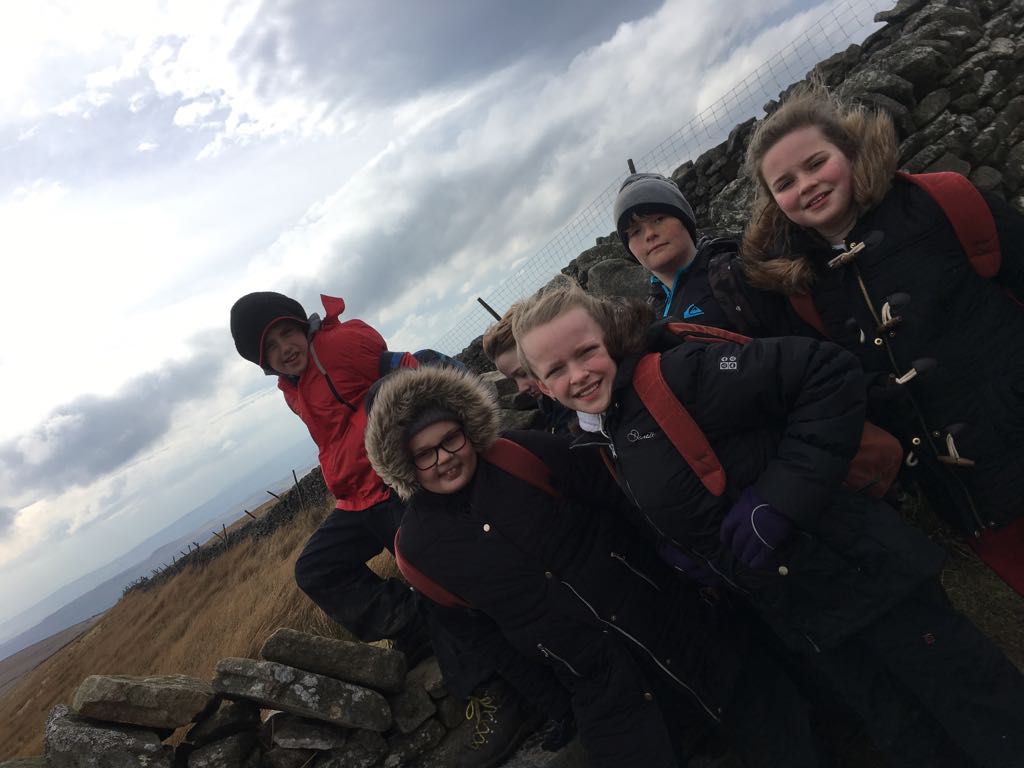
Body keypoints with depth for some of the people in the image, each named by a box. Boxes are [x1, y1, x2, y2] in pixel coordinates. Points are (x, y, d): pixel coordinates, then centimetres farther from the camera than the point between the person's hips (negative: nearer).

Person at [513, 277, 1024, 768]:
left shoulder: (673, 374, -21)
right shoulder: (601, 445, 4)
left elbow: (828, 373, -23)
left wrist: (779, 496, -25)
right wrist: (678, 554, 1)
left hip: (856, 570, -7)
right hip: (793, 618, 7)